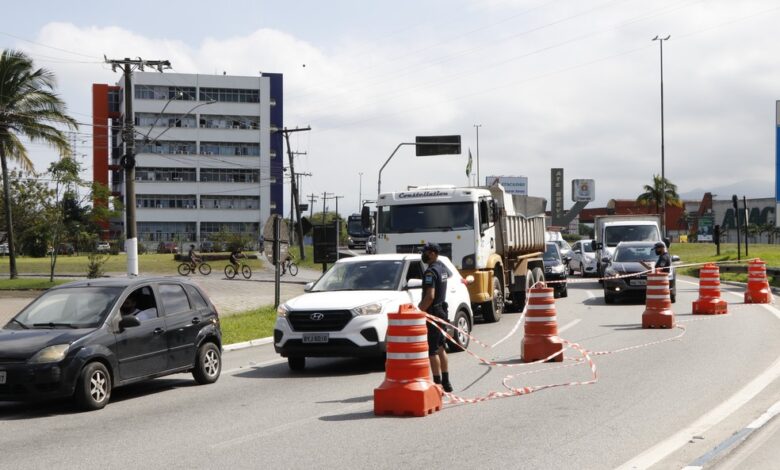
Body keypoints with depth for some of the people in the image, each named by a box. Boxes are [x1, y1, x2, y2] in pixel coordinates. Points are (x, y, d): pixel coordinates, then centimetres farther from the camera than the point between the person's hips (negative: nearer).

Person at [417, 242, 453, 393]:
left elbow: (430, 296, -26)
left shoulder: (430, 272, -18)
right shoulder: (442, 268, 12)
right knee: (440, 349, 16)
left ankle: (437, 383, -7)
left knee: (432, 351, -6)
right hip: (442, 310, 10)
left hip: (432, 312, -10)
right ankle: (446, 382, 20)